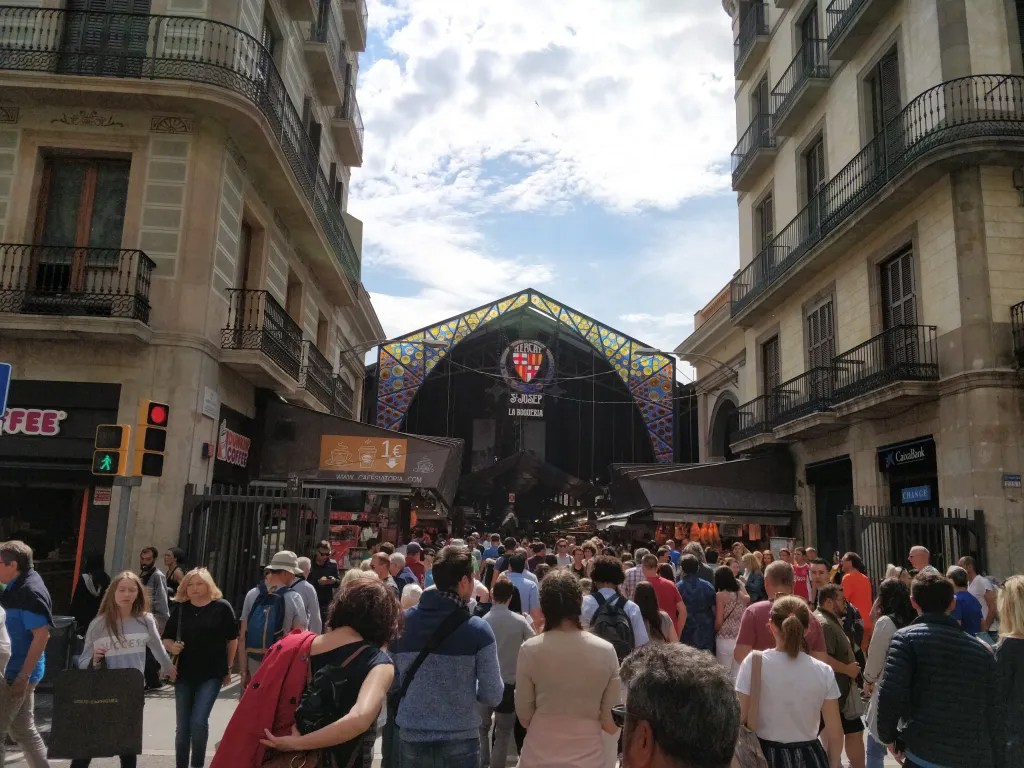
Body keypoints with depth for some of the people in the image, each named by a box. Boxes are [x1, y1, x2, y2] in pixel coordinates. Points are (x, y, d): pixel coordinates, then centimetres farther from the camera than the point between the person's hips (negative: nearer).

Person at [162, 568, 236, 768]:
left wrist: (228, 668, 5)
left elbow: (232, 639, 1)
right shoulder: (180, 608, 2)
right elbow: (166, 638, 9)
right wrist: (172, 647, -13)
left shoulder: (222, 607, -6)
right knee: (183, 727, 11)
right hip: (184, 673, 4)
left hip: (211, 674, -4)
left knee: (198, 722, -12)